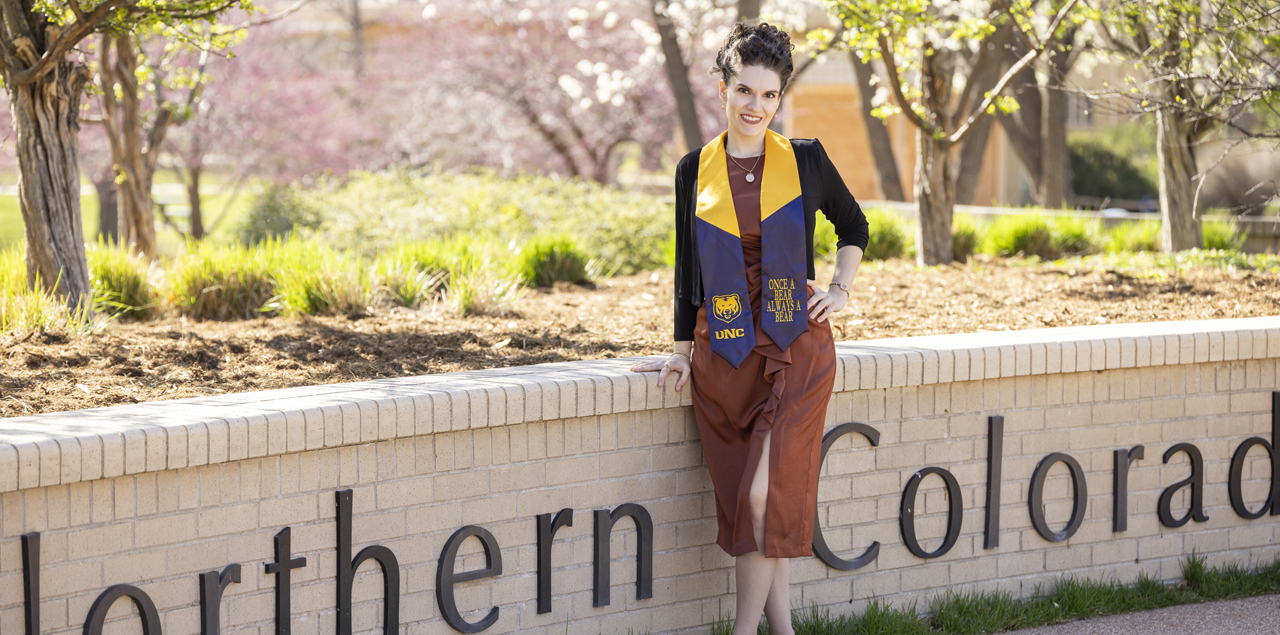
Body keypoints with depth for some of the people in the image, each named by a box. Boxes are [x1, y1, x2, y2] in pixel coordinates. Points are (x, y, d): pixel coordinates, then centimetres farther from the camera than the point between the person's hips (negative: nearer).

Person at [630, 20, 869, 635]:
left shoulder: (805, 160, 1)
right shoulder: (696, 170, 6)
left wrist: (839, 289, 7)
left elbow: (853, 225, 19)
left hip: (796, 351, -2)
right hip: (722, 355, 2)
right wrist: (682, 350, 11)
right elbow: (687, 267, 13)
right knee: (743, 505, 1)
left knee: (767, 496, -14)